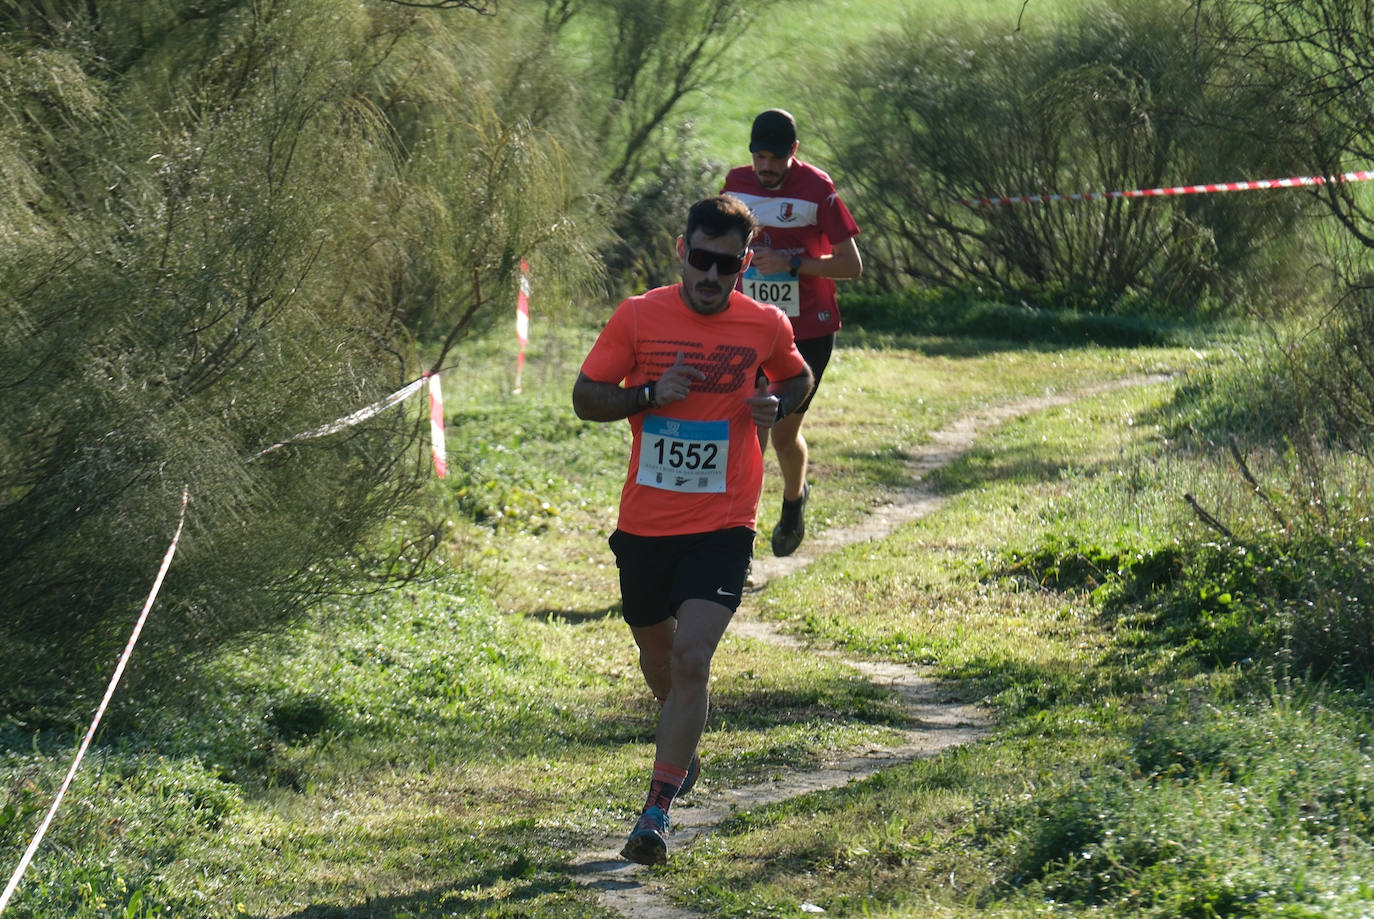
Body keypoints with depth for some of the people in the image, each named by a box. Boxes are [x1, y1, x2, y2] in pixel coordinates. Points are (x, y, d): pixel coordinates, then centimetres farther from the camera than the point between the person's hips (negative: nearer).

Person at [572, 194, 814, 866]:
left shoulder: (766, 326, -2)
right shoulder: (638, 317, -4)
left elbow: (797, 379, 19)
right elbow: (585, 398, 0)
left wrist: (775, 405, -4)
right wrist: (649, 394, -18)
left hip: (722, 526, -2)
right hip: (645, 522, 2)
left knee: (692, 658, -16)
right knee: (657, 653, 18)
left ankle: (657, 810, -12)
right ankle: (683, 750, 50)